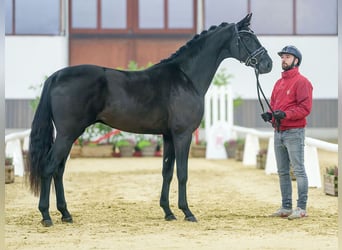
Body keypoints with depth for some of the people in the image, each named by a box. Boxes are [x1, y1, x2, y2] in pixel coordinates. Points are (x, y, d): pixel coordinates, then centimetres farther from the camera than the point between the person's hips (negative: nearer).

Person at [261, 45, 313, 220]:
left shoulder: (301, 82, -7)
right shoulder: (279, 83, 18)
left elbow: (305, 108, -15)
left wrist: (285, 114, -25)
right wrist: (269, 114, 1)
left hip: (294, 132, -8)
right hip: (278, 132, 9)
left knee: (298, 170, -5)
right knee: (282, 172, 11)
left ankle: (301, 208, -3)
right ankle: (286, 207, 17)